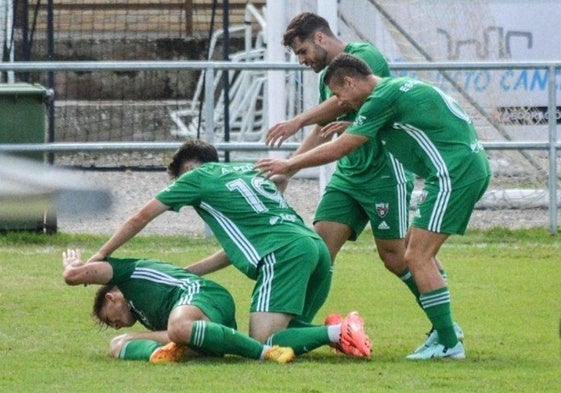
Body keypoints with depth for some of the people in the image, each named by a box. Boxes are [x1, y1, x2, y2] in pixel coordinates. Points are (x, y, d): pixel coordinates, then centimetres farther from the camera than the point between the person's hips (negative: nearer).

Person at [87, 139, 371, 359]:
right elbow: (236, 248, 35)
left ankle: (338, 333, -26)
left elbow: (141, 218, 21)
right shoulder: (248, 170, 33)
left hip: (283, 254, -7)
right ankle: (339, 329, -6)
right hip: (317, 247, 7)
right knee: (288, 332, 19)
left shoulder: (197, 177, 14)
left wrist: (102, 255, 32)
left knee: (262, 345, -11)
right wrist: (185, 273, 39)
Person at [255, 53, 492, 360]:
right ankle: (443, 331, 20)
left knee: (417, 256, -9)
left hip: (455, 173, -10)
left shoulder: (383, 99, -11)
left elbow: (338, 149, -8)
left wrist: (289, 164, 3)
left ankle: (449, 344, -9)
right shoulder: (398, 87, 18)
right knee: (413, 246, 19)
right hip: (472, 167, 10)